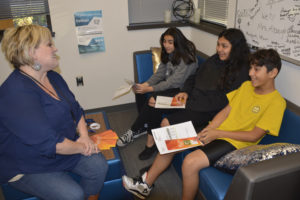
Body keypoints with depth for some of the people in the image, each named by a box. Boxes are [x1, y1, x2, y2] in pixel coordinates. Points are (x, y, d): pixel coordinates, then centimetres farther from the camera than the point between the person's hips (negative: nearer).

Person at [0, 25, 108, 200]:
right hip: (28, 167, -7)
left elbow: (76, 109, 9)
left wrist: (84, 136, -8)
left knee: (99, 165, -11)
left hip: (65, 145, 8)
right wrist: (81, 148, -17)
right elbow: (48, 142, -32)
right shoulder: (16, 92, -28)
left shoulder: (53, 77, 3)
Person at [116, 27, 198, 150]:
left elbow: (174, 81, -24)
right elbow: (159, 73, 1)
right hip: (169, 85, 8)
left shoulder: (186, 58, -21)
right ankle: (143, 126, -4)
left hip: (181, 90, -8)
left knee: (153, 99, -26)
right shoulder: (168, 54, 4)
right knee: (141, 94, -16)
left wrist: (150, 89, -26)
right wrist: (145, 85, -16)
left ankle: (134, 131, -10)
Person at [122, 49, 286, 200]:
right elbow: (225, 112, 7)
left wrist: (217, 133, -15)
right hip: (216, 131, 7)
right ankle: (146, 184, 13)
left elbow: (254, 136, -15)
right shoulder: (246, 85, 9)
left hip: (234, 142, -7)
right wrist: (206, 131, -8)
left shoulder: (276, 102, -11)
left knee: (190, 162, -28)